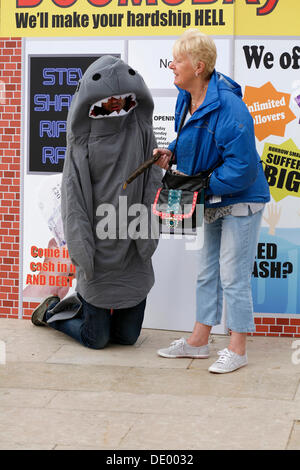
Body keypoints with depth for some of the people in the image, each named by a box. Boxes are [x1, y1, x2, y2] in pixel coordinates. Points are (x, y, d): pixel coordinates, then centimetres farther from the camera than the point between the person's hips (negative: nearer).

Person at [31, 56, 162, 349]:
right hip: (99, 252, -3)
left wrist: (147, 239, -8)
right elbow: (73, 196, -7)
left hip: (133, 256, 3)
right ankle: (52, 311, 33)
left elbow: (153, 184, 1)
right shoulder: (84, 137, -4)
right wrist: (82, 251, -15)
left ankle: (80, 305, 37)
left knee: (127, 336, 11)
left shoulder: (140, 129, 2)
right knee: (97, 340, 5)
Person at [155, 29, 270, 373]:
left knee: (233, 275, -2)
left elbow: (240, 169, -28)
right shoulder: (186, 99, 0)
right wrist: (171, 154, -1)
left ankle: (237, 349, 12)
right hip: (212, 202, 9)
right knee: (207, 272, 17)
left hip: (240, 202, -9)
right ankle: (198, 341, 29)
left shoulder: (228, 109, -28)